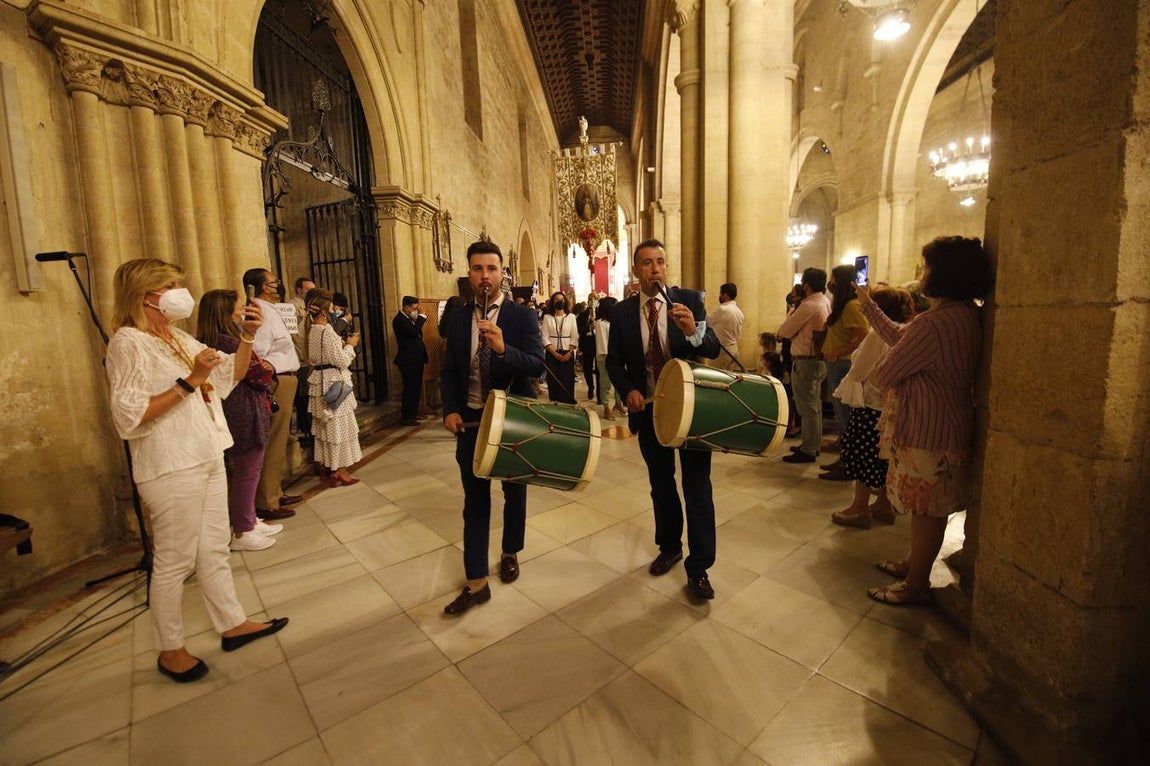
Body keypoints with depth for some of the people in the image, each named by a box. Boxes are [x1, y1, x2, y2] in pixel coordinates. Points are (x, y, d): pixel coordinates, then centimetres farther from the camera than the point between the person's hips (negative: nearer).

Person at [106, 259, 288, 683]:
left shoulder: (180, 339, 12)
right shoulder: (128, 343, -13)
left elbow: (231, 376, 14)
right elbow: (129, 417, -21)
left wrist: (247, 337, 0)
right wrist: (189, 382, -25)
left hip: (207, 459, 8)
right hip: (171, 469, -8)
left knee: (214, 549, 16)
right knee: (174, 561, 4)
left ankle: (232, 624, 29)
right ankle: (170, 650, 23)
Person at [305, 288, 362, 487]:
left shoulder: (310, 329, 7)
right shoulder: (327, 331, -19)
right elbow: (341, 361, -18)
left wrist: (342, 344, 14)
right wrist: (350, 345, -3)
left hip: (319, 381, 9)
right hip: (333, 382, -9)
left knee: (323, 426, 16)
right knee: (339, 426, -1)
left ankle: (324, 468, 27)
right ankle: (340, 472, 6)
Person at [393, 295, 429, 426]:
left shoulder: (409, 318, 15)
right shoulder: (399, 319, -13)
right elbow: (413, 332, -27)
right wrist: (421, 318, -18)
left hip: (416, 359, 10)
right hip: (408, 360, -10)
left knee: (416, 388, 14)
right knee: (410, 389, -6)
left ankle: (413, 414, 25)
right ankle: (406, 418, 1)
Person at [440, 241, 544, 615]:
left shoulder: (523, 316, -7)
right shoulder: (457, 318, 3)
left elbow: (537, 364, -19)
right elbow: (449, 370, 6)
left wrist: (503, 348, -36)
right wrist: (450, 410, -9)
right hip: (471, 420, 2)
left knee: (514, 491, 16)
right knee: (475, 499, 5)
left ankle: (510, 553, 41)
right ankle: (476, 582, 16)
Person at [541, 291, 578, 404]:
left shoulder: (571, 317, 6)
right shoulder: (547, 317, 4)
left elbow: (574, 337, 2)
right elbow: (545, 337, -2)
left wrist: (569, 353, -10)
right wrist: (555, 353, -11)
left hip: (567, 354, 0)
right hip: (552, 354, 0)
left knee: (567, 381, -1)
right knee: (553, 381, 1)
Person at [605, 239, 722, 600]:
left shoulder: (690, 300, -6)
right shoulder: (621, 312, -1)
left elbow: (714, 350, -13)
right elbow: (614, 361, 5)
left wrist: (694, 332, -34)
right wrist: (628, 391, -13)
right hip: (648, 409, 3)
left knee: (697, 487, 3)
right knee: (661, 484, 18)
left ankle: (698, 568, 17)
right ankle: (669, 547, 39)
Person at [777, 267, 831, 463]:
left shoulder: (808, 306, -19)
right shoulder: (826, 303, 10)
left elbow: (784, 331, -11)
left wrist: (793, 308, 3)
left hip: (805, 362, -10)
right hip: (819, 360, 10)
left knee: (807, 406, -2)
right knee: (814, 404, 18)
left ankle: (808, 451, 6)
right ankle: (813, 444, 30)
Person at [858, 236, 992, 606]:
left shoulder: (933, 324, -27)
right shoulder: (966, 314, 5)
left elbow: (883, 376, -20)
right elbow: (898, 336, 14)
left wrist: (883, 370, 4)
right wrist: (868, 305, 21)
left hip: (928, 433, -10)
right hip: (946, 427, 10)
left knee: (925, 510, 5)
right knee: (927, 508, 22)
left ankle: (916, 585, 22)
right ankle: (915, 564, 39)